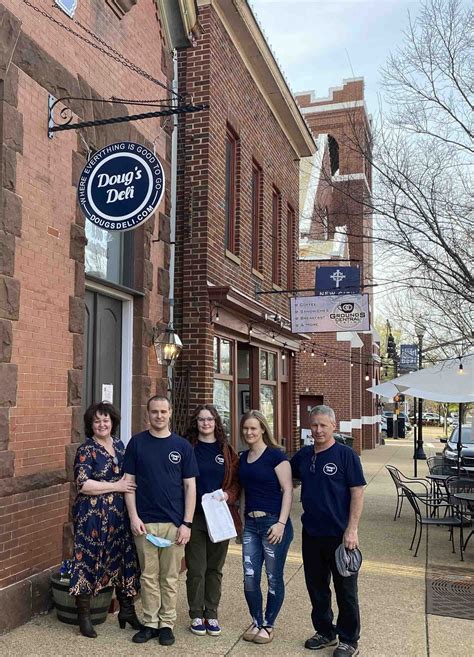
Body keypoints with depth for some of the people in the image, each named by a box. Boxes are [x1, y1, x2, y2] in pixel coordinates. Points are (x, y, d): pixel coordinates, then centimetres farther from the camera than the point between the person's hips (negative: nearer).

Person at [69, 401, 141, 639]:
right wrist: (116, 486, -16)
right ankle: (84, 616, 18)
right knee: (88, 560, 2)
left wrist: (129, 487, 6)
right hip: (91, 515, -5)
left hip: (119, 514, 6)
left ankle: (127, 610, 25)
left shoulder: (119, 445, 10)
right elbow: (83, 484, -19)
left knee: (124, 560, 10)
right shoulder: (86, 450, -9)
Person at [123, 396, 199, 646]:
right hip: (145, 522, 0)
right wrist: (133, 517, -7)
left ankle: (167, 624, 22)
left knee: (170, 578, 9)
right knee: (149, 576, 9)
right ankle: (150, 623, 22)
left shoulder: (182, 446, 1)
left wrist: (187, 523, -4)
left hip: (174, 522, 0)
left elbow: (190, 486, 2)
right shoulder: (137, 443, 1)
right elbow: (129, 481, 2)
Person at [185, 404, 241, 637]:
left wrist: (229, 495, -12)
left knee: (215, 568, 11)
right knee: (196, 569, 3)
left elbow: (237, 481, 8)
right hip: (195, 516, -2)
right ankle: (196, 615, 18)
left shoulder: (227, 451, 7)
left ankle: (211, 614, 24)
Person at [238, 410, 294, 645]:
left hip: (273, 523, -6)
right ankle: (256, 622, 27)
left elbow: (287, 490, -12)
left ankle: (268, 625, 24)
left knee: (274, 577, 7)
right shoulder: (243, 458, 9)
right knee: (250, 578, 8)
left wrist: (281, 523, -17)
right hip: (250, 523, 6)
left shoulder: (275, 455, -10)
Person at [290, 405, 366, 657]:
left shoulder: (345, 454, -10)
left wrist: (352, 530, -16)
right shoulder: (303, 455, 5)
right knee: (316, 586, 16)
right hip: (311, 532, 5)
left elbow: (357, 492, -11)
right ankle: (325, 632, 34)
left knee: (345, 589, 7)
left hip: (339, 534, -5)